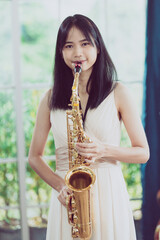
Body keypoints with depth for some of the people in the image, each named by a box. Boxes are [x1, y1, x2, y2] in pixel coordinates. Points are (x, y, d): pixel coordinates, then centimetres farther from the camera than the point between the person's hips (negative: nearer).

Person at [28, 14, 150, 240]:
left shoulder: (117, 92, 1)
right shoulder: (52, 98, 6)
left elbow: (143, 152, 2)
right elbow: (34, 156, 10)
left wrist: (105, 150, -15)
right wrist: (58, 185, -8)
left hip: (109, 194, -1)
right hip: (68, 196, 1)